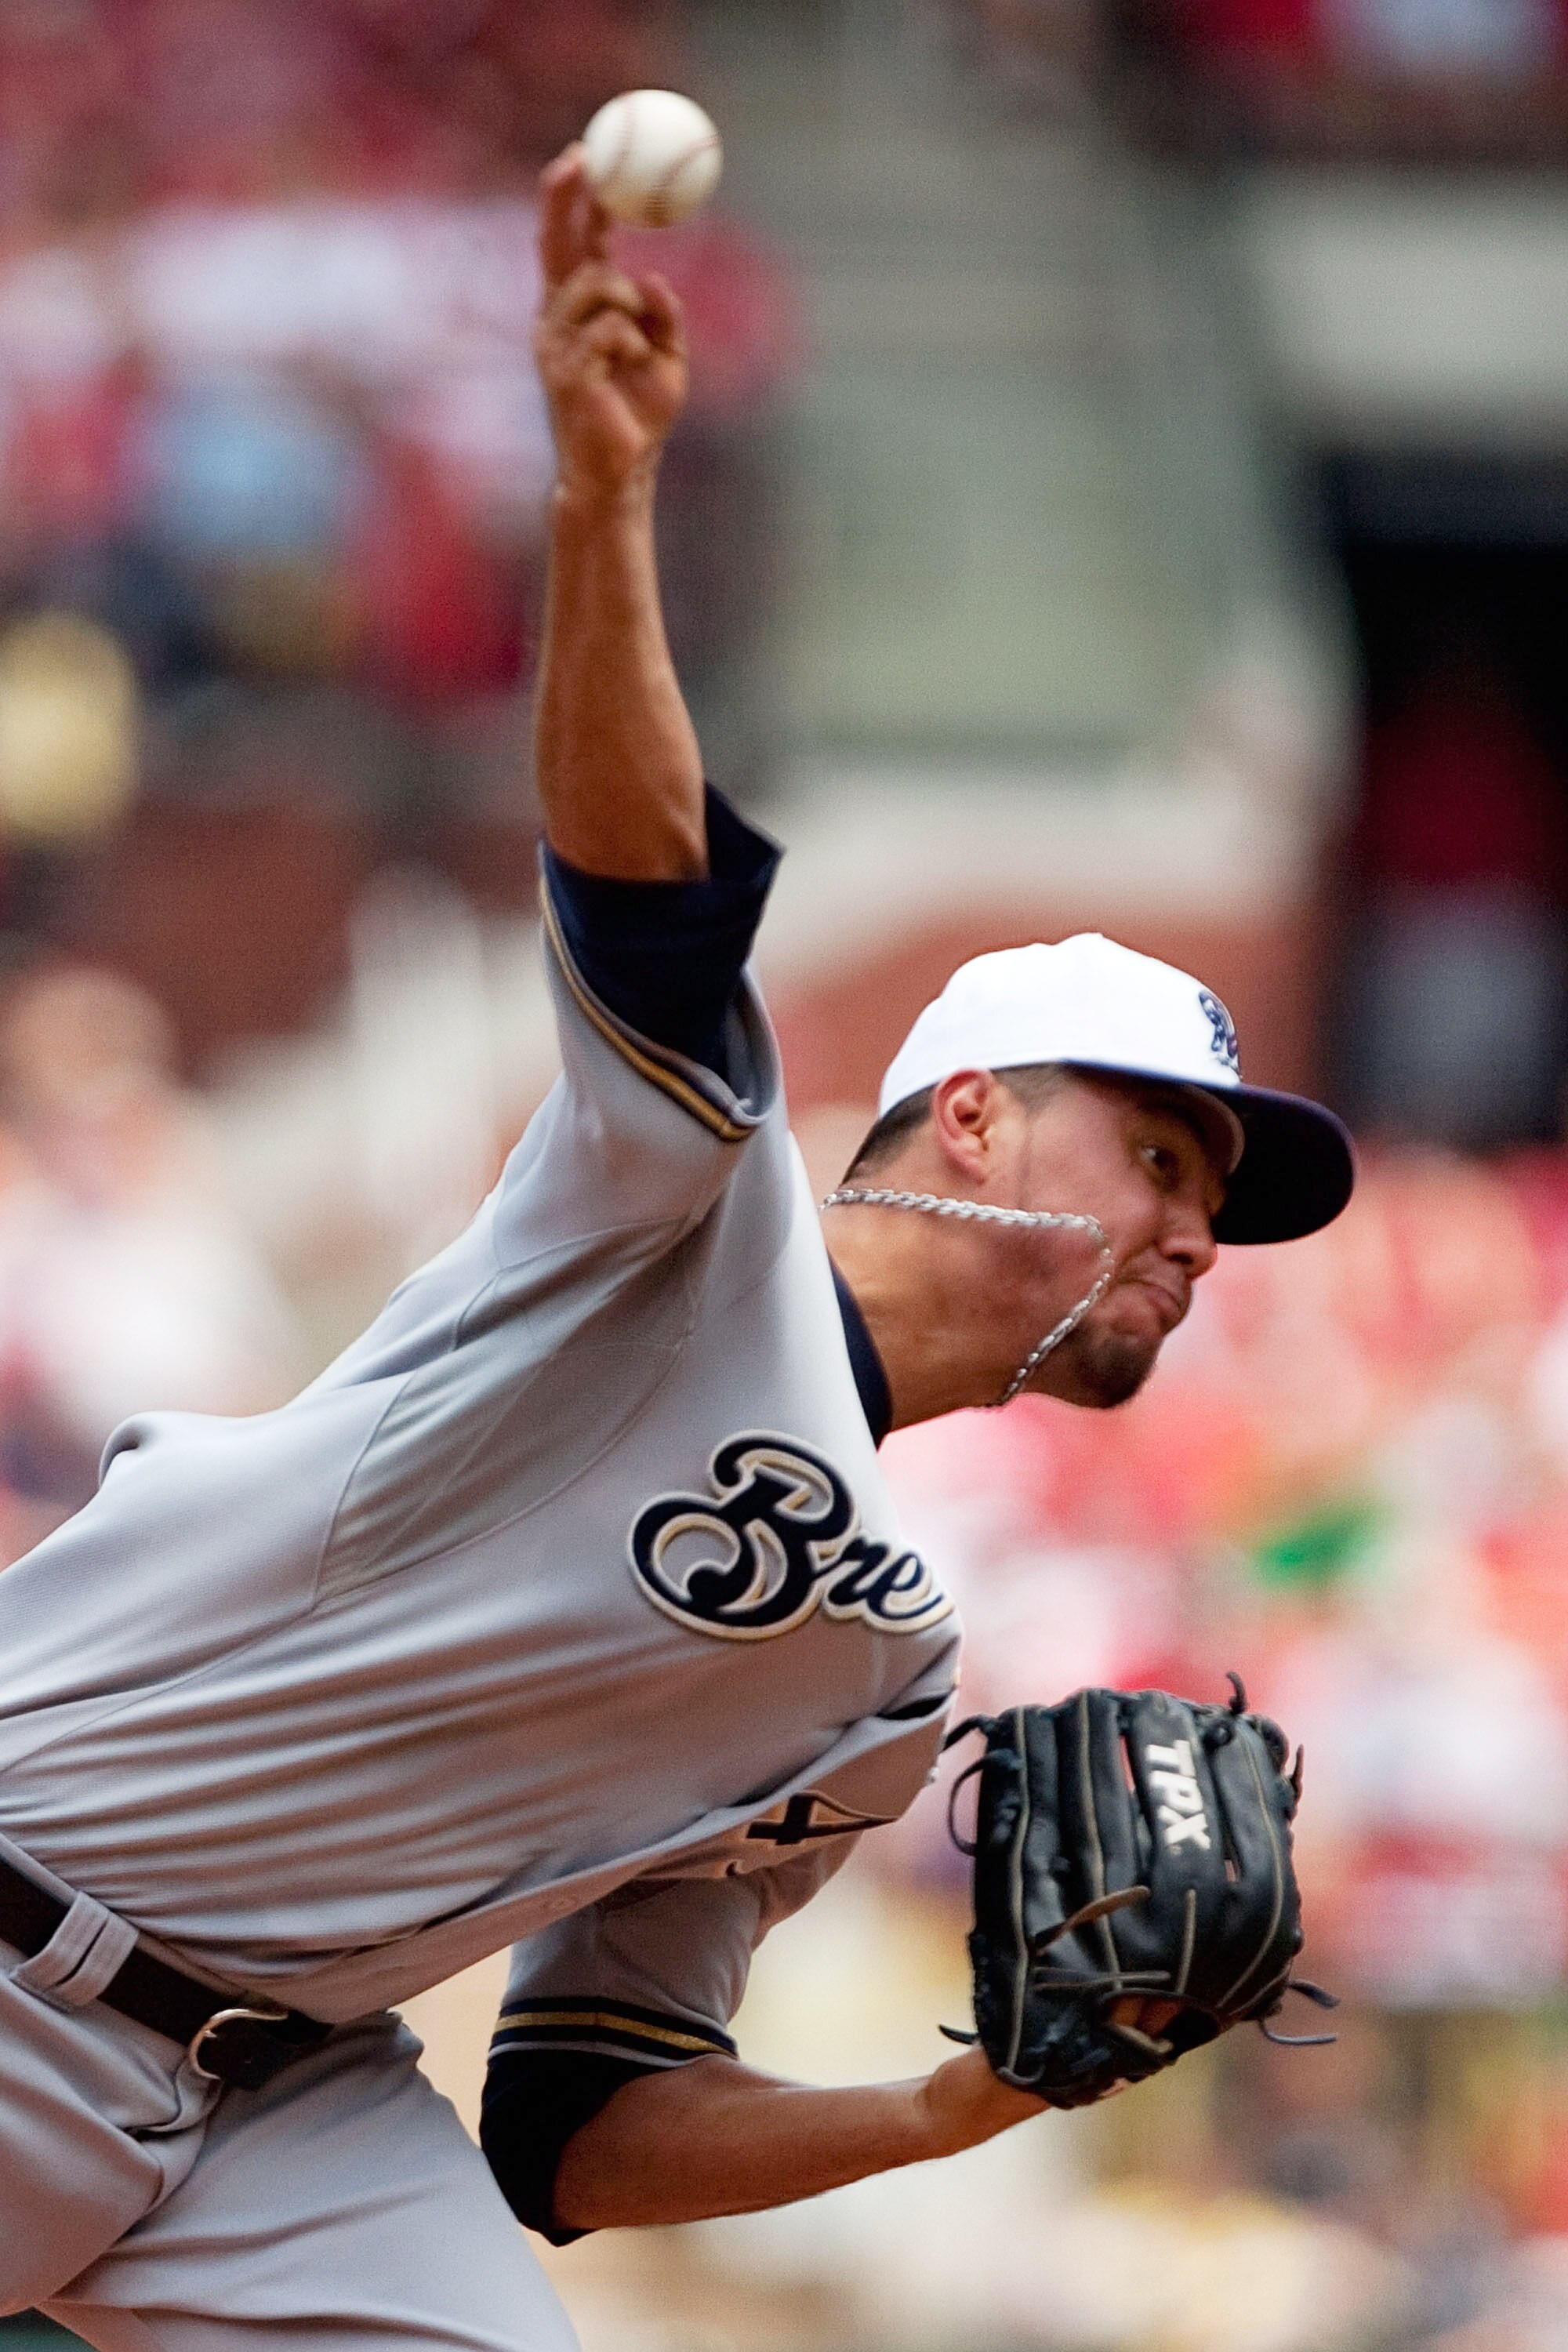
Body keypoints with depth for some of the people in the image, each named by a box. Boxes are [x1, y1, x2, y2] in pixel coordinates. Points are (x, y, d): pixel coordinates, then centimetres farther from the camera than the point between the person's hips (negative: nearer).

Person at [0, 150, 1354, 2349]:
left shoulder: (875, 1678, 17)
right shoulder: (704, 1196, -1)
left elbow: (574, 2128, 16)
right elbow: (642, 886, -21)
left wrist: (966, 2109, 1)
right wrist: (605, 499, -38)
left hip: (282, 2099, 7)